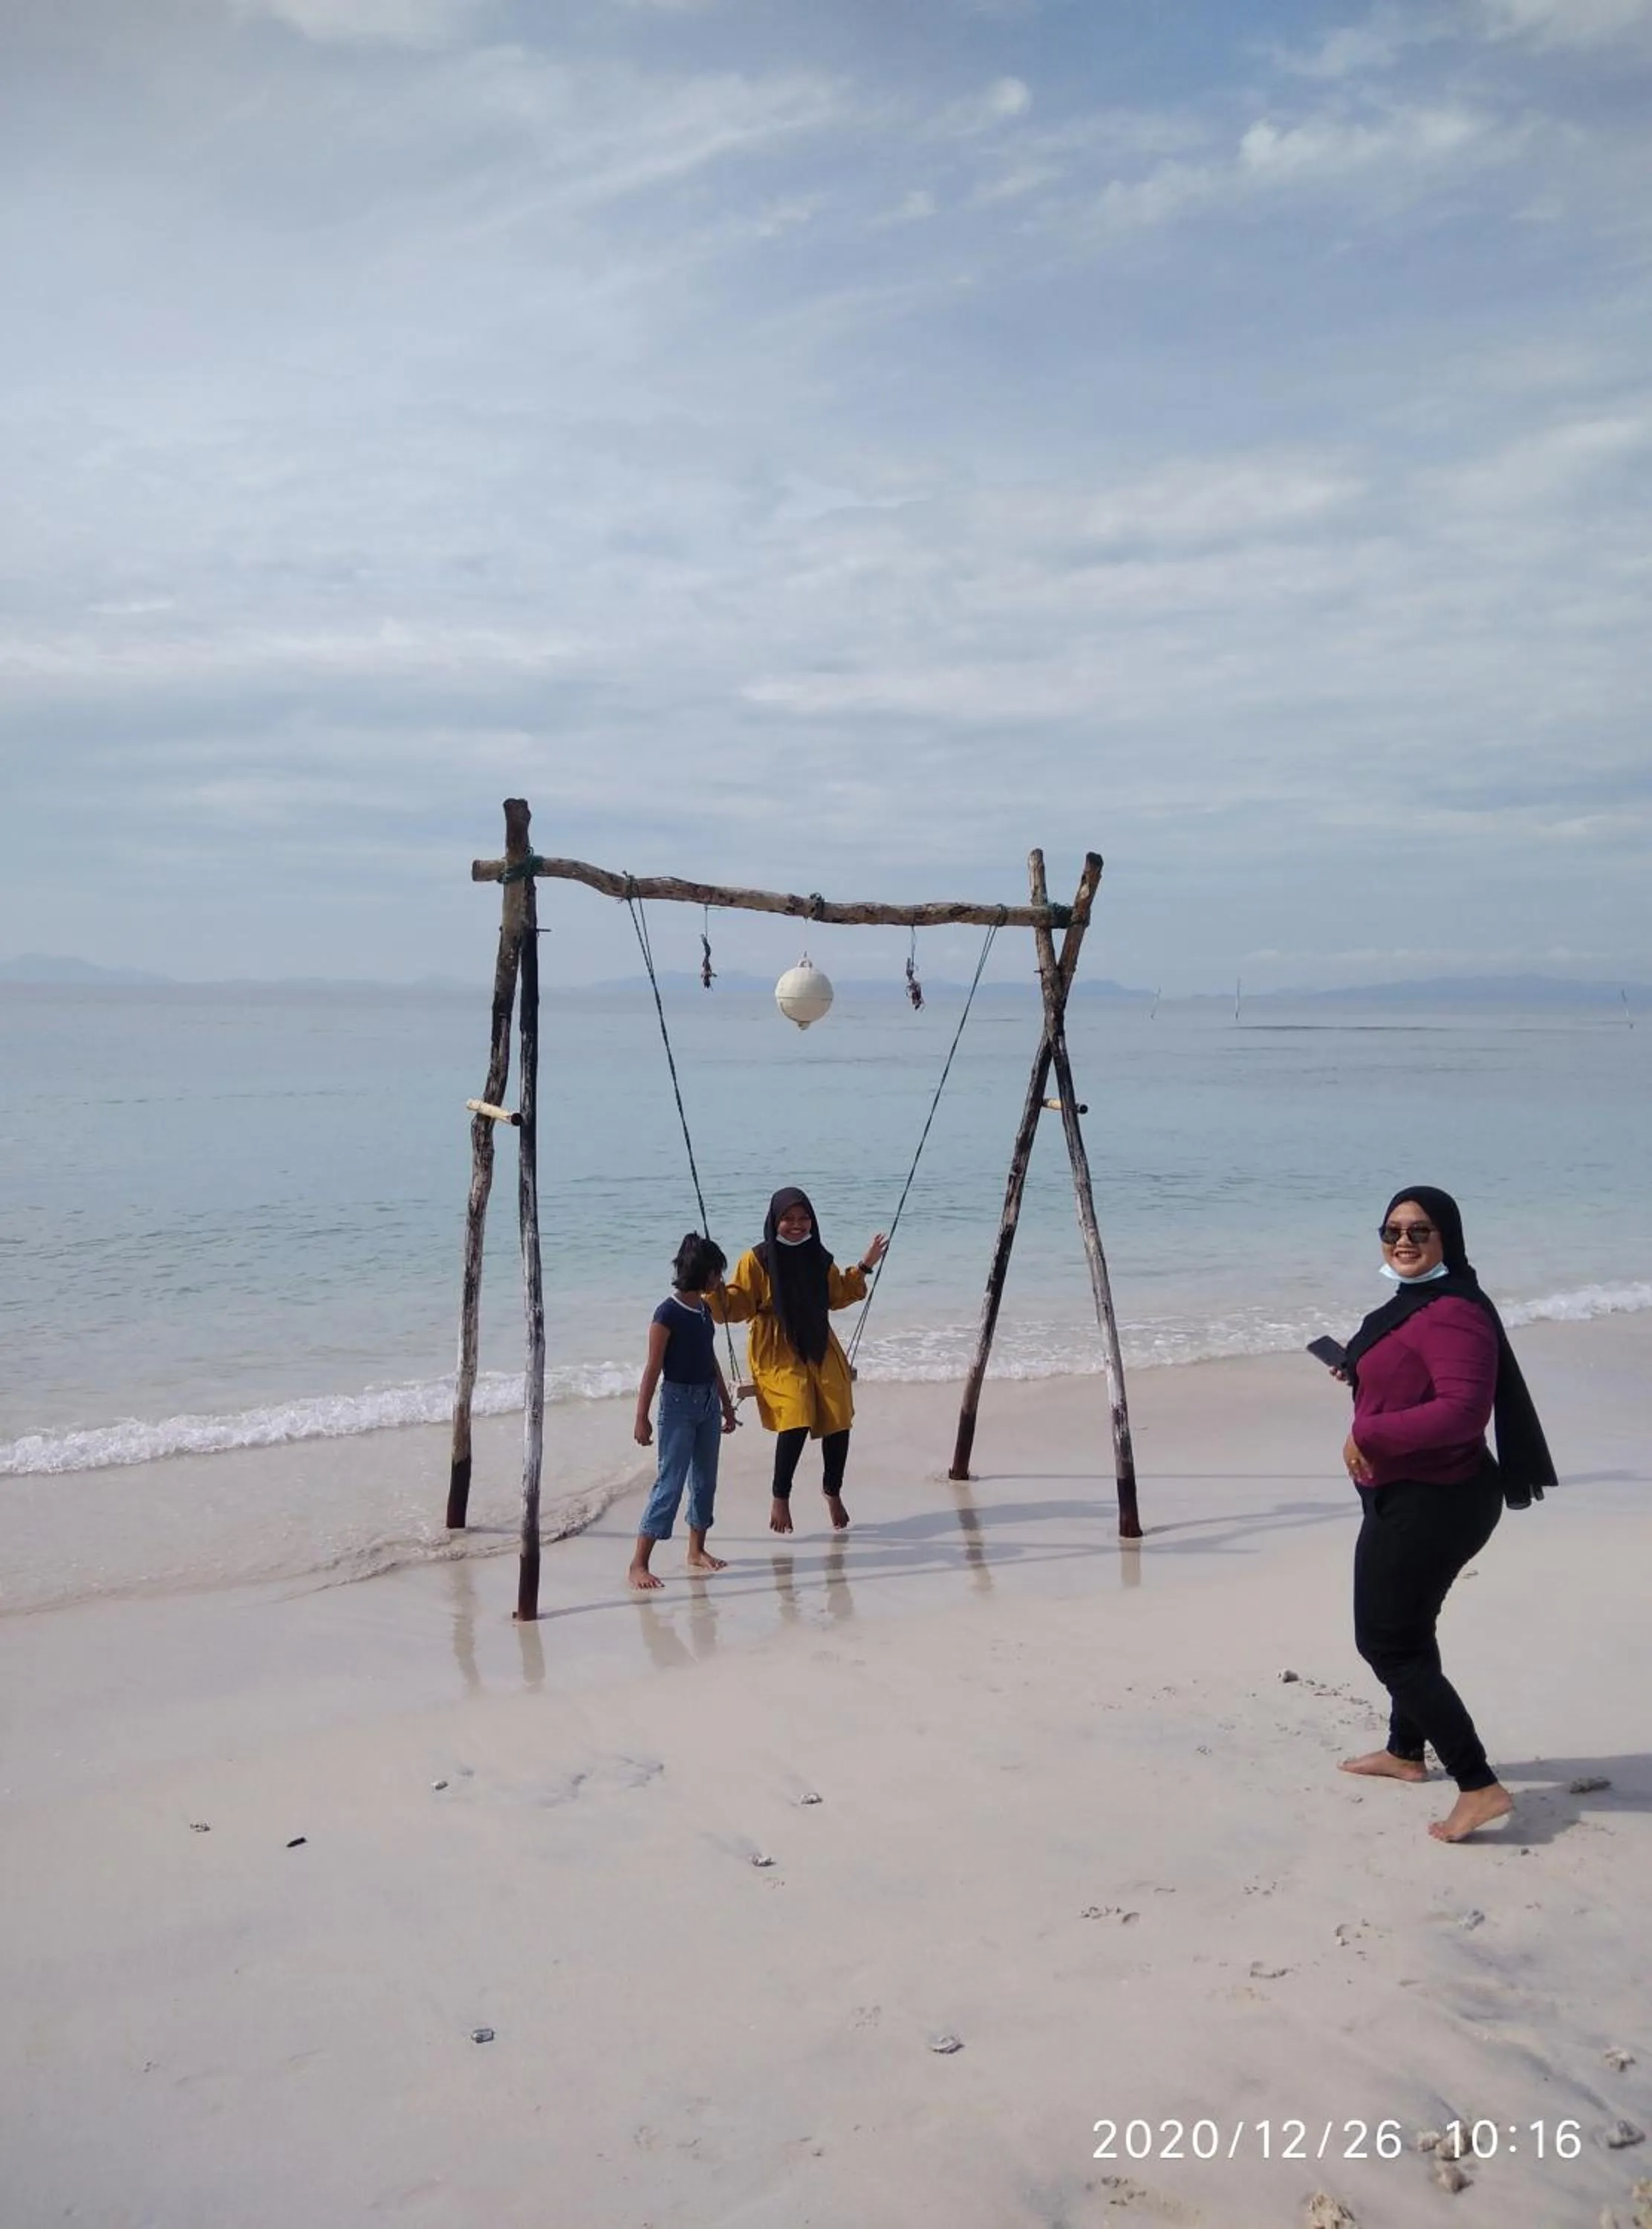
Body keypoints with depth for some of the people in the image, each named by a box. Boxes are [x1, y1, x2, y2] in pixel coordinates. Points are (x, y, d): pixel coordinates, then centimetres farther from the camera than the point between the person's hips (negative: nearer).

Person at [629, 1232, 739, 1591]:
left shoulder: (704, 1310, 9)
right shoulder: (668, 1313, -14)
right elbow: (653, 1368, -14)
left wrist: (726, 1404, 22)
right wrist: (642, 1417, -14)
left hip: (708, 1401, 8)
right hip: (678, 1402, -8)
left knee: (705, 1479, 13)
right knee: (670, 1481, -9)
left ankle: (697, 1551, 26)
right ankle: (638, 1564, -6)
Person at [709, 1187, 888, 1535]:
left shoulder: (819, 1258, 8)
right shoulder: (757, 1260, -6)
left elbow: (837, 1296, 21)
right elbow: (737, 1306, -8)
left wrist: (864, 1267, 17)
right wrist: (716, 1287, -25)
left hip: (820, 1349, 5)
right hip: (778, 1354, -5)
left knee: (838, 1421, -3)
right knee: (796, 1421, -22)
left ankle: (833, 1493, 24)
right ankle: (780, 1499, -1)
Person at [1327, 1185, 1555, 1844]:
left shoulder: (1452, 1312, -23)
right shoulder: (1414, 1302, 11)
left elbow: (1463, 1410, -32)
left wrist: (1369, 1433, -27)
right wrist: (1365, 1372, 14)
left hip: (1433, 1502, -11)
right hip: (1412, 1495, 11)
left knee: (1387, 1642, -5)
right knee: (1405, 1628, 25)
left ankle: (1479, 1786, -2)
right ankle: (1405, 1752, 44)